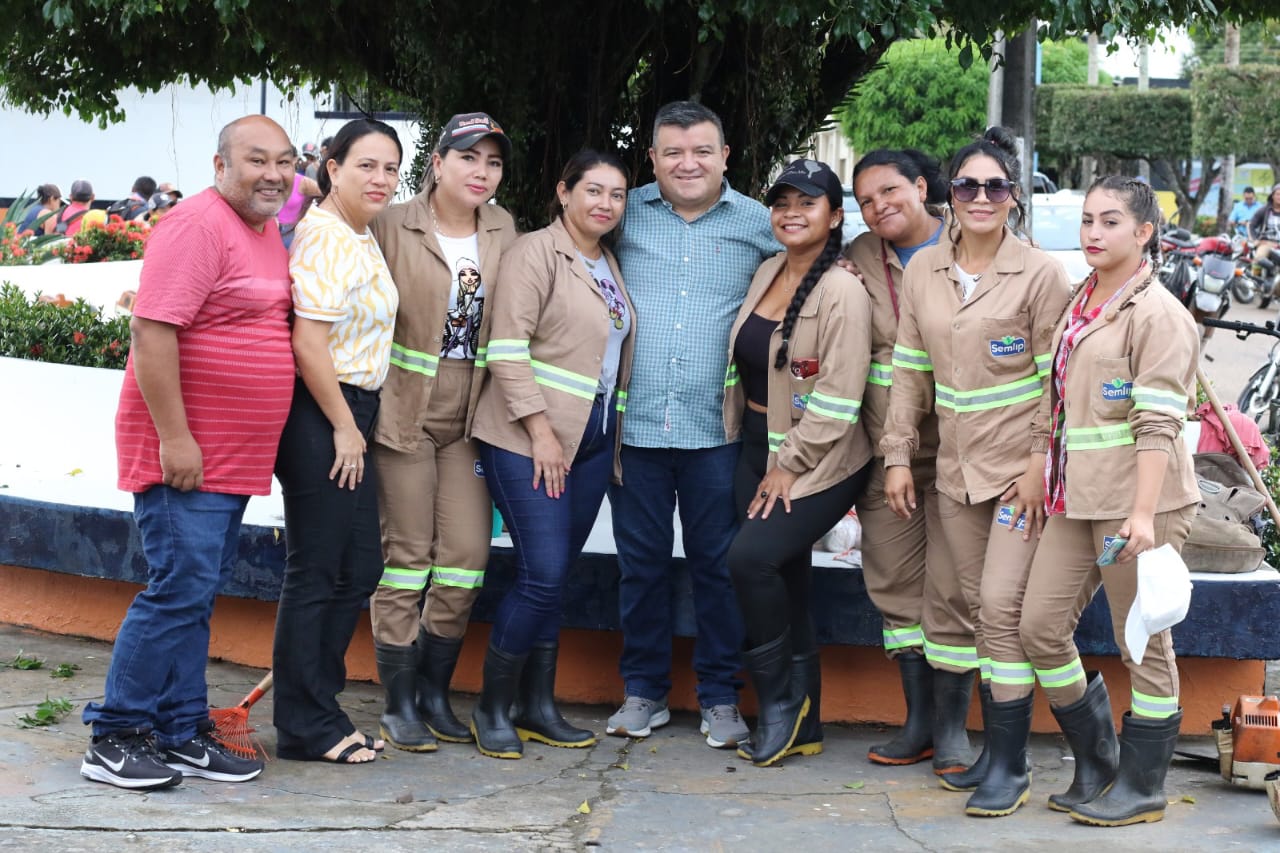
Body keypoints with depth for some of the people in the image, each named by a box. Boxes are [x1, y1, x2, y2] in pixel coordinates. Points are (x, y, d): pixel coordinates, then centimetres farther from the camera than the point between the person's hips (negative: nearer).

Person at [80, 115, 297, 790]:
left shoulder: (268, 231, 15)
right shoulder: (199, 225, -14)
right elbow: (151, 330, -20)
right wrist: (174, 437, -22)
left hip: (231, 456, 9)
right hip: (183, 451, -9)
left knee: (195, 594, 12)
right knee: (180, 588, -9)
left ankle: (181, 735, 19)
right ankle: (113, 740, 1)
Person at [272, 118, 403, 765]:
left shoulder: (360, 238, 16)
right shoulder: (325, 237, -15)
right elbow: (308, 343, -21)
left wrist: (357, 424, 16)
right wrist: (344, 427, -15)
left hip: (349, 416, 10)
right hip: (319, 418, -10)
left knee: (360, 566, 14)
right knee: (315, 572, -1)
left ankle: (311, 699, 24)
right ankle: (307, 727, 8)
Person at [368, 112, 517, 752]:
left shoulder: (503, 232, 8)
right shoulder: (392, 225, -7)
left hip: (468, 418, 4)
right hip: (404, 412, -4)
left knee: (467, 557, 2)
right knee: (406, 557, 0)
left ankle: (434, 692, 19)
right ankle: (399, 704, 11)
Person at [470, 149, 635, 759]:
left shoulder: (610, 266, 16)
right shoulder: (535, 253, -7)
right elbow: (508, 349, -14)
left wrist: (611, 438, 13)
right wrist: (542, 431, -17)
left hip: (592, 441, 7)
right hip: (528, 439, -7)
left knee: (555, 578, 9)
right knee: (543, 575, -11)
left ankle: (537, 707, 17)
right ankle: (492, 709, 2)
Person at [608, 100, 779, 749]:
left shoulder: (758, 224, 4)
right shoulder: (626, 214, 6)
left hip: (717, 427, -1)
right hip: (635, 423, 1)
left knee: (718, 564, 3)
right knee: (641, 563, 8)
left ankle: (720, 696, 15)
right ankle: (643, 691, 20)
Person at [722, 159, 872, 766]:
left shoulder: (842, 292, -14)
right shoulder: (767, 273, 9)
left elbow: (838, 398, -17)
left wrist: (790, 467, -15)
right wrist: (763, 460, 15)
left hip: (819, 463, -7)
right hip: (759, 450, 7)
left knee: (751, 557, -22)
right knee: (787, 583, 9)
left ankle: (780, 701, -4)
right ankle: (801, 728, 18)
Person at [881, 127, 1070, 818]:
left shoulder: (1039, 274, -7)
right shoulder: (922, 270, 6)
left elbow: (1056, 379, -7)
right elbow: (909, 369, 10)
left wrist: (1041, 468, -12)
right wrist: (898, 457, 6)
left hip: (1020, 468, -5)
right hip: (956, 468, 5)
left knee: (1001, 608, -10)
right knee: (978, 610, 10)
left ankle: (1011, 767, -2)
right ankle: (994, 748, 21)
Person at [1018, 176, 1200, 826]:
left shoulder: (1157, 314, -11)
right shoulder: (1078, 306, 15)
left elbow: (1158, 423, -17)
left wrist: (1142, 514, -23)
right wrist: (1035, 477, 18)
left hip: (1137, 502, -8)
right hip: (1077, 499, 8)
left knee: (1143, 647, 2)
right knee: (1040, 626, 5)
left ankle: (1141, 786, 15)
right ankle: (1095, 764, 20)